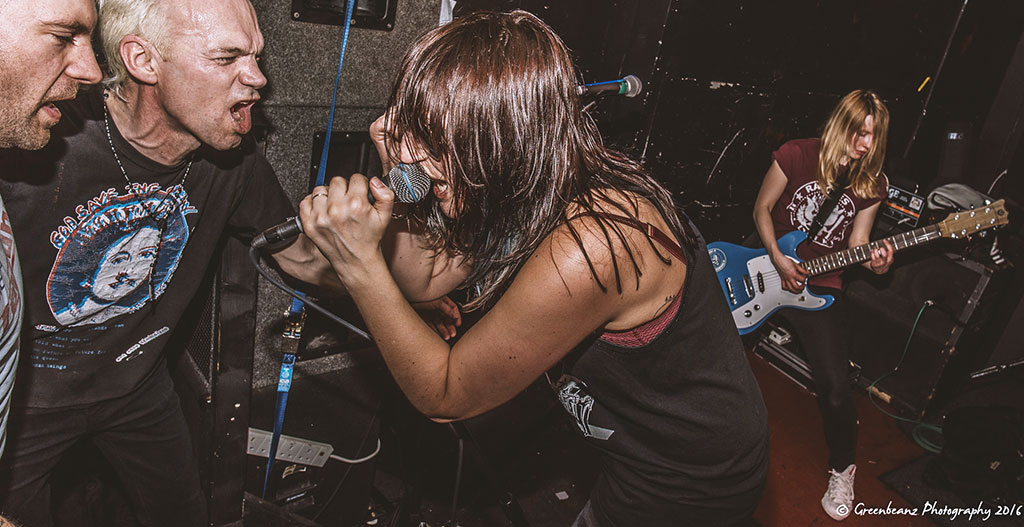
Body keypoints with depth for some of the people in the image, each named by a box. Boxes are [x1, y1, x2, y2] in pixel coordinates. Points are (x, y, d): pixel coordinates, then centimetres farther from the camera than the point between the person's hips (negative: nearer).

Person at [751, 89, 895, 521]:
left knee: (836, 388, -9)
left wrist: (873, 260, -19)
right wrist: (777, 259, -13)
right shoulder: (797, 155, -8)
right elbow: (762, 208, -1)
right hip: (770, 267, 0)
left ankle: (842, 469, 16)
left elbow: (856, 243, 6)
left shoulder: (872, 183, 2)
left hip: (820, 286, 1)